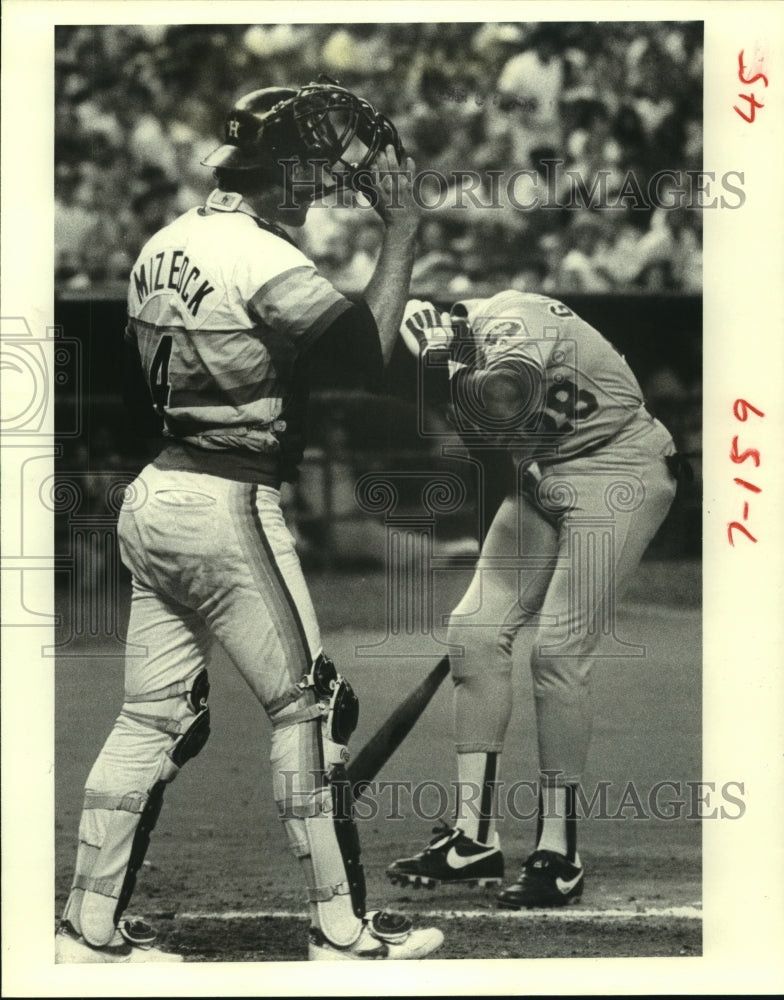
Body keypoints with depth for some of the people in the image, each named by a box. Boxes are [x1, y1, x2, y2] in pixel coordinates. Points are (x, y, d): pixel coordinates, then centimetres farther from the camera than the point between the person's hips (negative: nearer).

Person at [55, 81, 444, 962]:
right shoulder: (261, 259, -16)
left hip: (153, 495, 8)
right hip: (228, 508, -8)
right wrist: (401, 236, -17)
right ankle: (341, 929, 5)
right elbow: (368, 352, -24)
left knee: (154, 716, 11)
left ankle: (89, 927, 11)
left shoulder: (163, 246, 10)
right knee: (306, 704, 1)